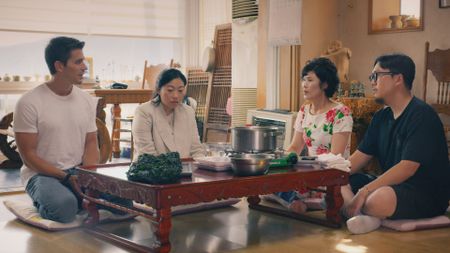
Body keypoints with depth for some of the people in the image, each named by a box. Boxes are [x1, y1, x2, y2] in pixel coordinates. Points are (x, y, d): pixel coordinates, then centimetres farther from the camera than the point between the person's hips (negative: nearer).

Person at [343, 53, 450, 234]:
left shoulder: (422, 115, -16)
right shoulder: (382, 117, 12)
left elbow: (408, 168, -24)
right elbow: (361, 156, 11)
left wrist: (364, 191, -27)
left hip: (428, 194, -9)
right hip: (393, 185, 10)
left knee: (378, 200, -40)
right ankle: (361, 216, -26)